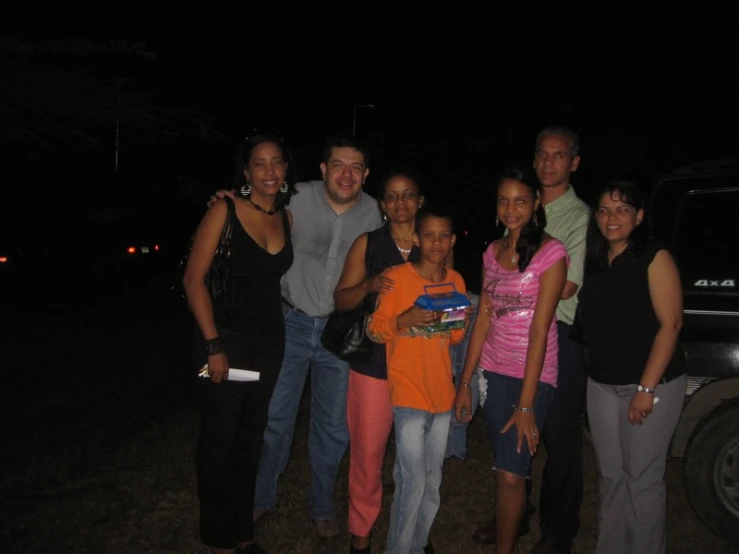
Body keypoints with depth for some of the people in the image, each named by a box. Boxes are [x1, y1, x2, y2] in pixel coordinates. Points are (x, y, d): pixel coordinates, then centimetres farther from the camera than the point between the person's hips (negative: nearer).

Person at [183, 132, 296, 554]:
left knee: (252, 438, 16)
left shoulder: (287, 218, 5)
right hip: (227, 339, -5)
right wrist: (213, 345, -17)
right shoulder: (226, 211, -10)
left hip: (270, 341, 5)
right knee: (220, 440, 7)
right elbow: (194, 279, -13)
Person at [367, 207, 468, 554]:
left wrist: (460, 322, -6)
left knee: (432, 481, 13)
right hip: (408, 392, -5)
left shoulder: (456, 281, 6)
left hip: (442, 392, 5)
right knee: (413, 482, -7)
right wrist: (404, 320, -25)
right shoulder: (396, 277, -9)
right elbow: (374, 330, -9)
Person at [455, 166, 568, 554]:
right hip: (493, 371, 5)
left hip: (533, 376, -5)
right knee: (508, 467, 12)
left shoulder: (550, 252, -11)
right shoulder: (493, 252, 7)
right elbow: (483, 320, 8)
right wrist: (465, 382, 5)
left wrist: (526, 403, -18)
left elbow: (540, 329, -16)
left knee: (510, 474, -7)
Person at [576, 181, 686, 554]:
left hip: (652, 384, -5)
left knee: (643, 477, 0)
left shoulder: (654, 258, -9)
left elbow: (670, 324, -14)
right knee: (611, 476, 13)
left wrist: (646, 388, -17)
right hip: (602, 384, 6)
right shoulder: (595, 262, 9)